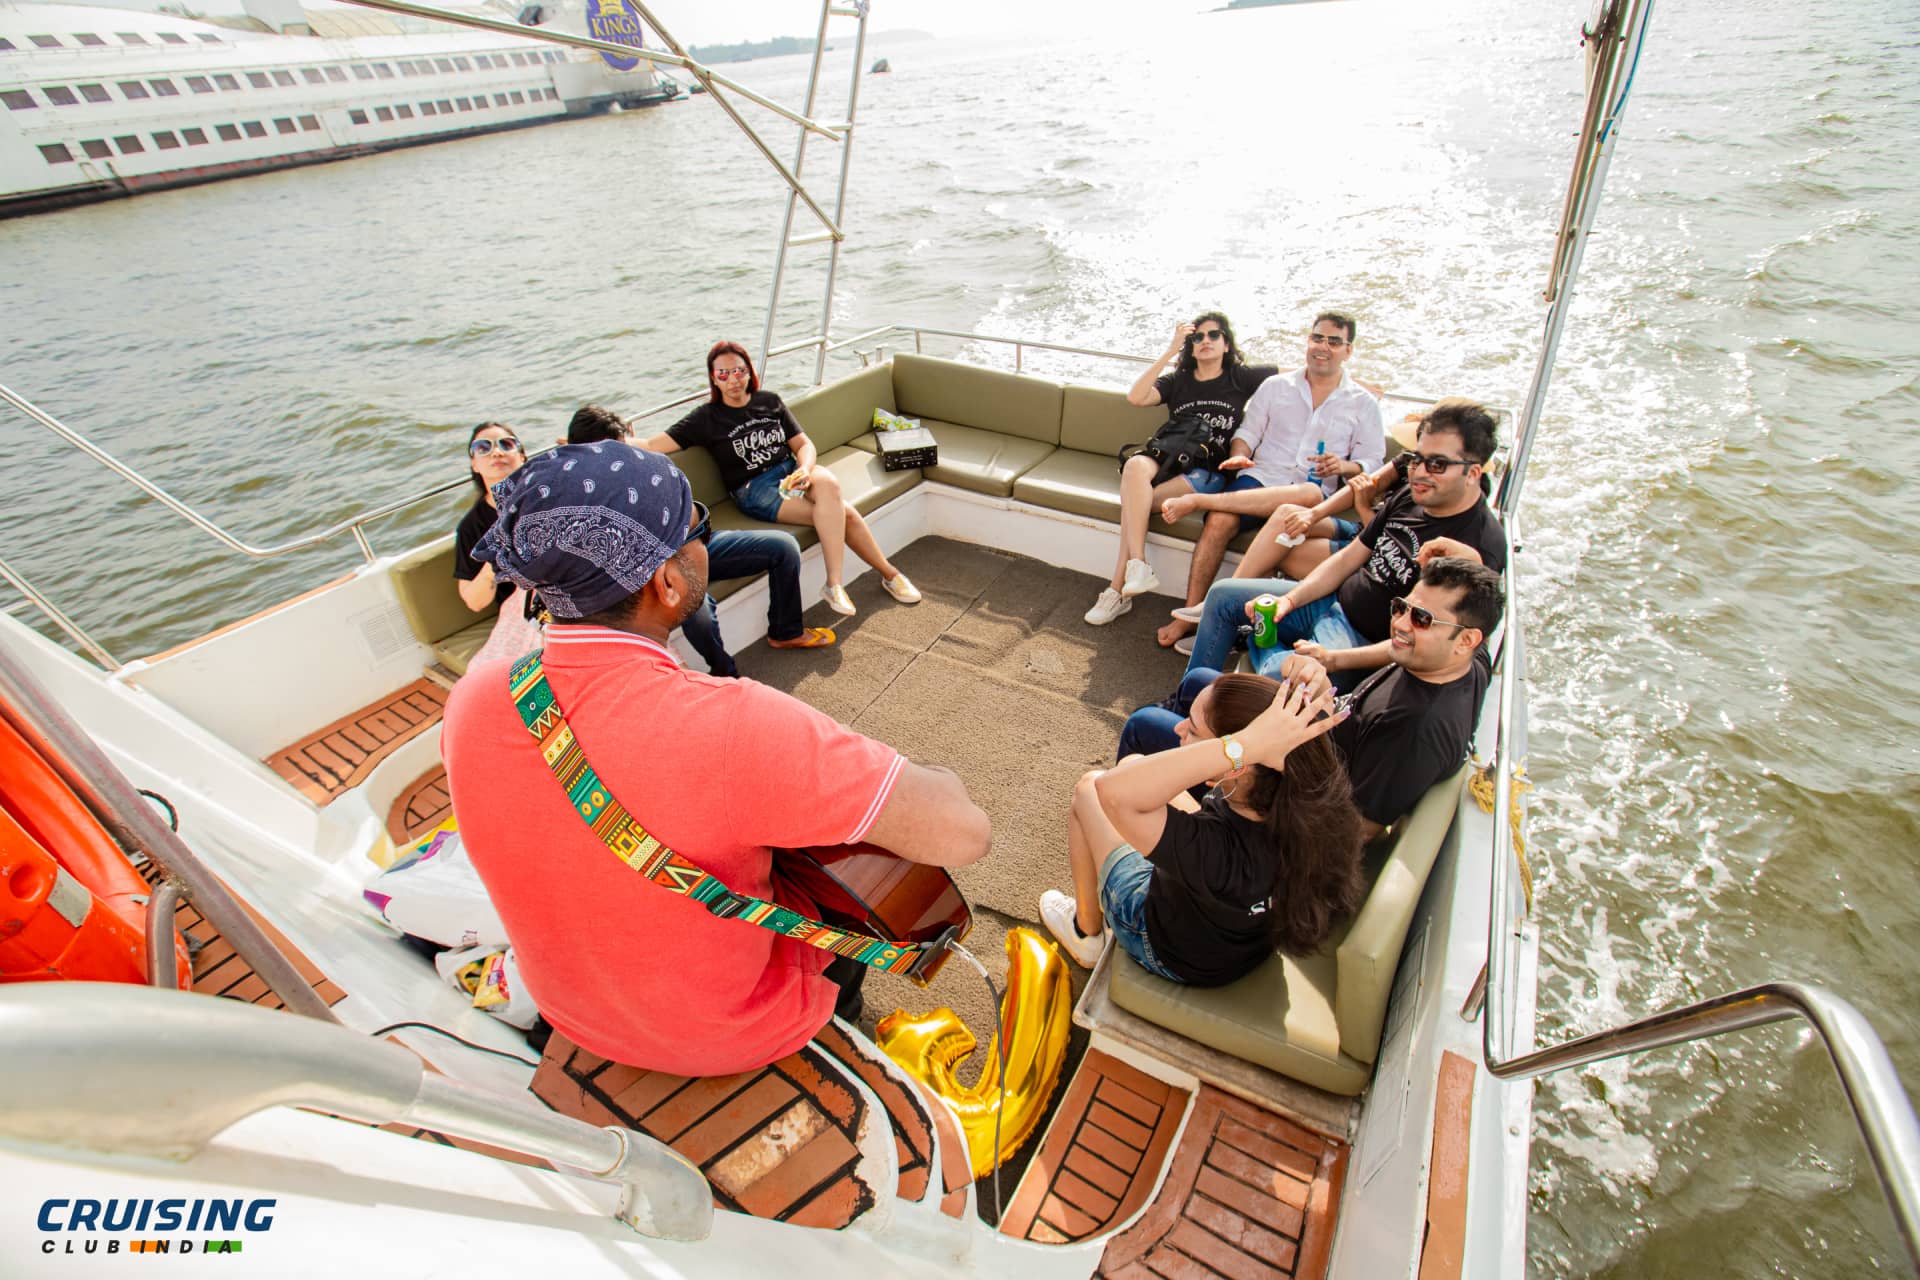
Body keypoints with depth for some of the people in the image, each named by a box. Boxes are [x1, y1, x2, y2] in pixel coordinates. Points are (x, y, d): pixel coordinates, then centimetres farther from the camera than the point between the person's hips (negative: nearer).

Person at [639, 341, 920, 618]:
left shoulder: (769, 402, 12)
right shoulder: (707, 418, 2)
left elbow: (803, 444, 9)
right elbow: (653, 445, -5)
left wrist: (805, 470, -12)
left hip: (791, 470, 4)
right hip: (755, 490, -4)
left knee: (828, 482, -33)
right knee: (842, 512, -27)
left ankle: (834, 584, -26)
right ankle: (889, 574, -19)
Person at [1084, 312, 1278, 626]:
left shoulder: (1242, 378, 14)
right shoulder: (1178, 380, 17)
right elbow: (1135, 397, -3)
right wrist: (1170, 351, -4)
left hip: (1211, 471, -2)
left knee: (1135, 500, -31)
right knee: (1135, 465, -36)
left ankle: (1118, 589, -29)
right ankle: (1138, 567, -41)